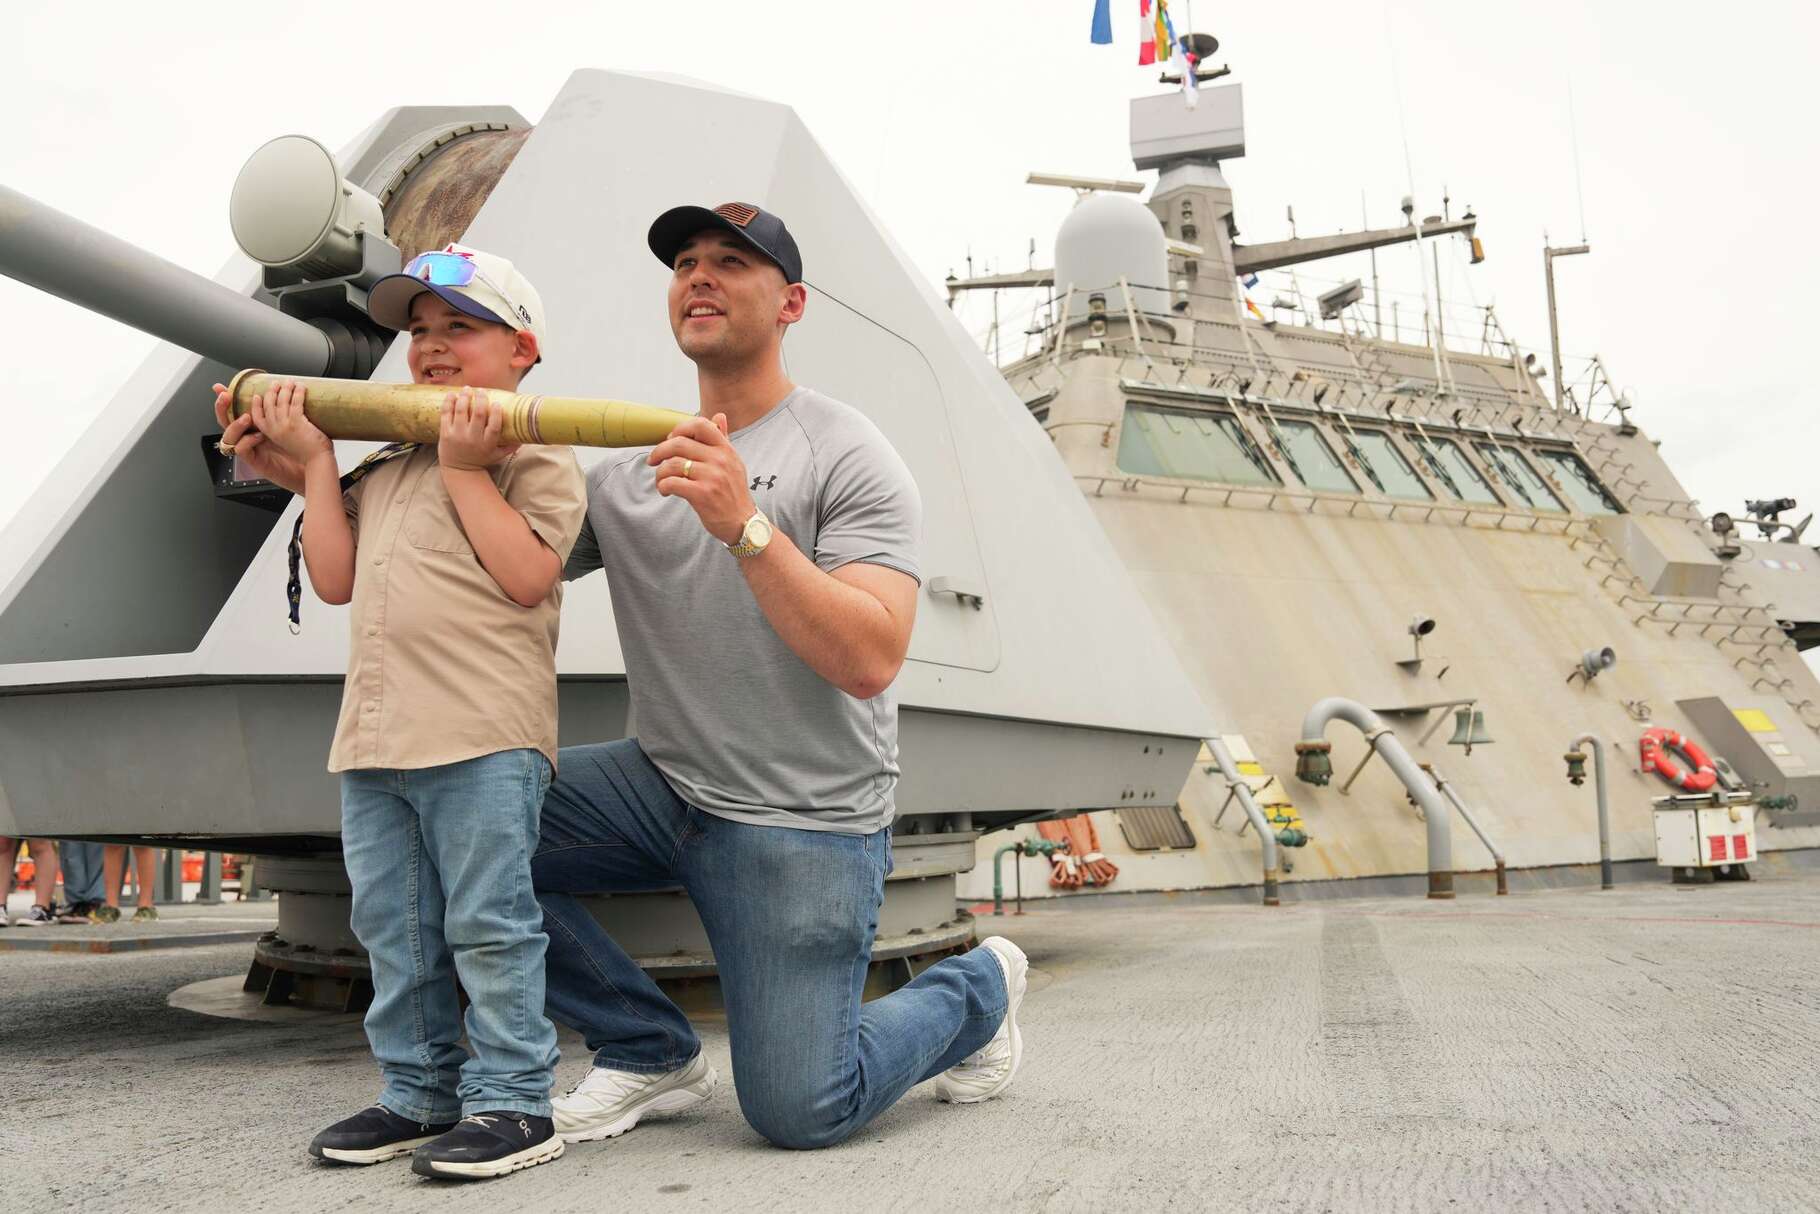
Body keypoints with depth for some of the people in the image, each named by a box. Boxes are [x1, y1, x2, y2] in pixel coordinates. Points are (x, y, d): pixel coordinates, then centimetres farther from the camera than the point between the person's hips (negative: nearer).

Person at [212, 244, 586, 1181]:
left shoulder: (536, 457, 0)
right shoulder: (381, 469, 21)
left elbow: (526, 577, -14)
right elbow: (336, 579, 14)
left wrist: (466, 469, -11)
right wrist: (311, 462, 14)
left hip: (484, 737, -8)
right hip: (375, 736, 8)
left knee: (487, 925, -4)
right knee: (394, 930, 13)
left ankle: (511, 1100, 6)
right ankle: (419, 1093, 25)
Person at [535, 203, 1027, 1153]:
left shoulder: (847, 455, -10)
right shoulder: (626, 469, 7)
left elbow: (870, 660, -22)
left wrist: (745, 524, -30)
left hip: (805, 823, -5)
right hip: (664, 785, 5)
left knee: (798, 1112, -8)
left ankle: (975, 990, 24)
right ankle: (651, 1054, 5)